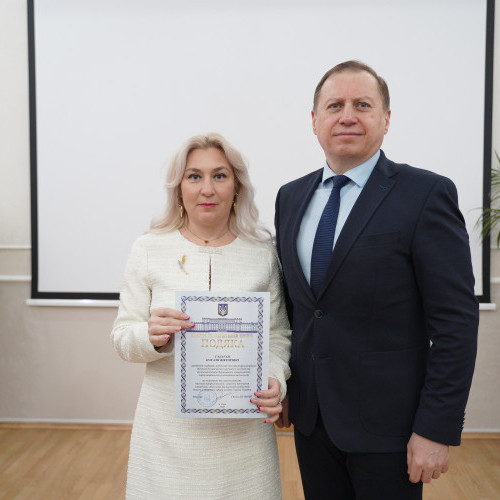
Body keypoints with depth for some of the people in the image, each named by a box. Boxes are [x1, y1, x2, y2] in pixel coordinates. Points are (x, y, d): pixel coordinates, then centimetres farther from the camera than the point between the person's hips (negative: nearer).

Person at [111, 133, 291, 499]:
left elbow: (278, 334, 5)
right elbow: (123, 337, 1)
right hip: (169, 427, 0)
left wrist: (276, 380, -13)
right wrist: (151, 336, -20)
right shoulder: (149, 249, -2)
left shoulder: (261, 251, 0)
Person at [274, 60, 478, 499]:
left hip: (386, 422, -4)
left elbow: (456, 321, -14)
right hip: (310, 415, 5)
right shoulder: (291, 197, 5)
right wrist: (279, 387, 10)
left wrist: (437, 430, -15)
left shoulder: (426, 194, -12)